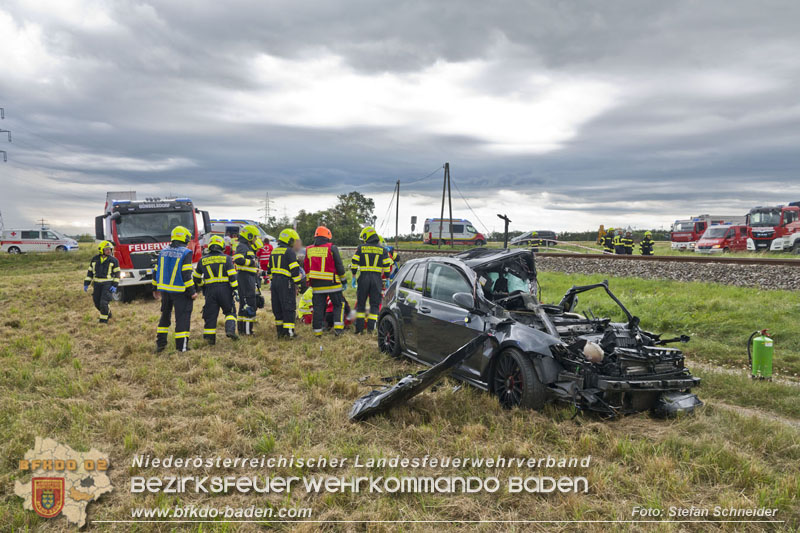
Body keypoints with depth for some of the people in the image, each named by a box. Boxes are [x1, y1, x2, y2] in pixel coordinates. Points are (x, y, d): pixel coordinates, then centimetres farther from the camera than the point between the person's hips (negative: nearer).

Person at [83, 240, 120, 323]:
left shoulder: (113, 260, -3)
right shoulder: (95, 259, 8)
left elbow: (117, 273, -3)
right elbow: (90, 272, 12)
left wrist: (115, 285, -12)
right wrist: (86, 284, 7)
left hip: (108, 284, -4)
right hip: (97, 284, 4)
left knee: (104, 302, -13)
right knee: (97, 303, 9)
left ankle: (104, 320, -1)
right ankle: (108, 313, 33)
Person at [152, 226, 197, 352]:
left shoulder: (163, 252, 8)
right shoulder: (185, 253, -11)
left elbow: (156, 272, 11)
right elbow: (186, 275, -17)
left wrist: (156, 289, 21)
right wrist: (192, 292, -12)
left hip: (164, 290, 6)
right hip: (179, 291, -6)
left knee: (165, 316, 20)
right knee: (182, 317, 0)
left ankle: (160, 343, 22)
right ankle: (182, 346, -1)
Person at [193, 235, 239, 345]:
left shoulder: (203, 260, 9)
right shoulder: (226, 258, 1)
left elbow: (196, 278, 17)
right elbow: (232, 276, -6)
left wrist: (201, 286, 35)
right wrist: (235, 290, -2)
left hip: (210, 290, 2)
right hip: (225, 289, -2)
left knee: (210, 315, 8)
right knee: (230, 311, 12)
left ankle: (210, 338, 7)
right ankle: (230, 330, -7)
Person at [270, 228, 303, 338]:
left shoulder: (274, 252, 16)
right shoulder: (289, 251, -9)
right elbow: (295, 269, -14)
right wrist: (297, 283, -6)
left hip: (274, 282, 8)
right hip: (286, 282, -8)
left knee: (277, 308, 12)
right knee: (289, 308, -4)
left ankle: (280, 331, 16)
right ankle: (289, 332, -6)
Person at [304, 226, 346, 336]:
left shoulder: (309, 250, 8)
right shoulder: (331, 248, -6)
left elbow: (306, 268, 12)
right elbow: (339, 266, -5)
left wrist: (309, 281, 21)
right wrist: (343, 278, 8)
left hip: (316, 285, 4)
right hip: (332, 283, -4)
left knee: (318, 307, 8)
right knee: (338, 305, 8)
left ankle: (317, 331, 10)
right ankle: (338, 327, -3)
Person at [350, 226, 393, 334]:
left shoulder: (360, 248, 2)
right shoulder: (383, 250, 5)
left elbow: (354, 263, 0)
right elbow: (387, 266, 4)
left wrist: (354, 277, 10)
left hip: (363, 278, 0)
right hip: (377, 279, 0)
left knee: (361, 303, 9)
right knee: (374, 304, 6)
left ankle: (359, 327, 9)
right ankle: (370, 328, 2)